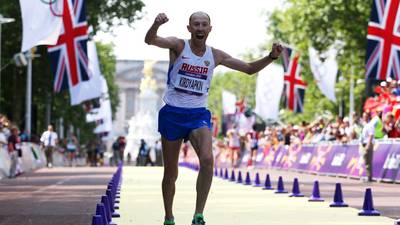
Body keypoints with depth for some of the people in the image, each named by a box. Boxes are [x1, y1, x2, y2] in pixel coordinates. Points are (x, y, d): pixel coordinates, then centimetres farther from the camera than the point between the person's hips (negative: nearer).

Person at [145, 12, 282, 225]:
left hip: (198, 115, 1)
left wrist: (271, 56, -7)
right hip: (172, 113, -1)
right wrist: (156, 24, -46)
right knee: (171, 173, 6)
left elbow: (250, 68, 10)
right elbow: (150, 40, -23)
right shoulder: (178, 45, -5)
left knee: (207, 159, -25)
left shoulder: (215, 55, 4)